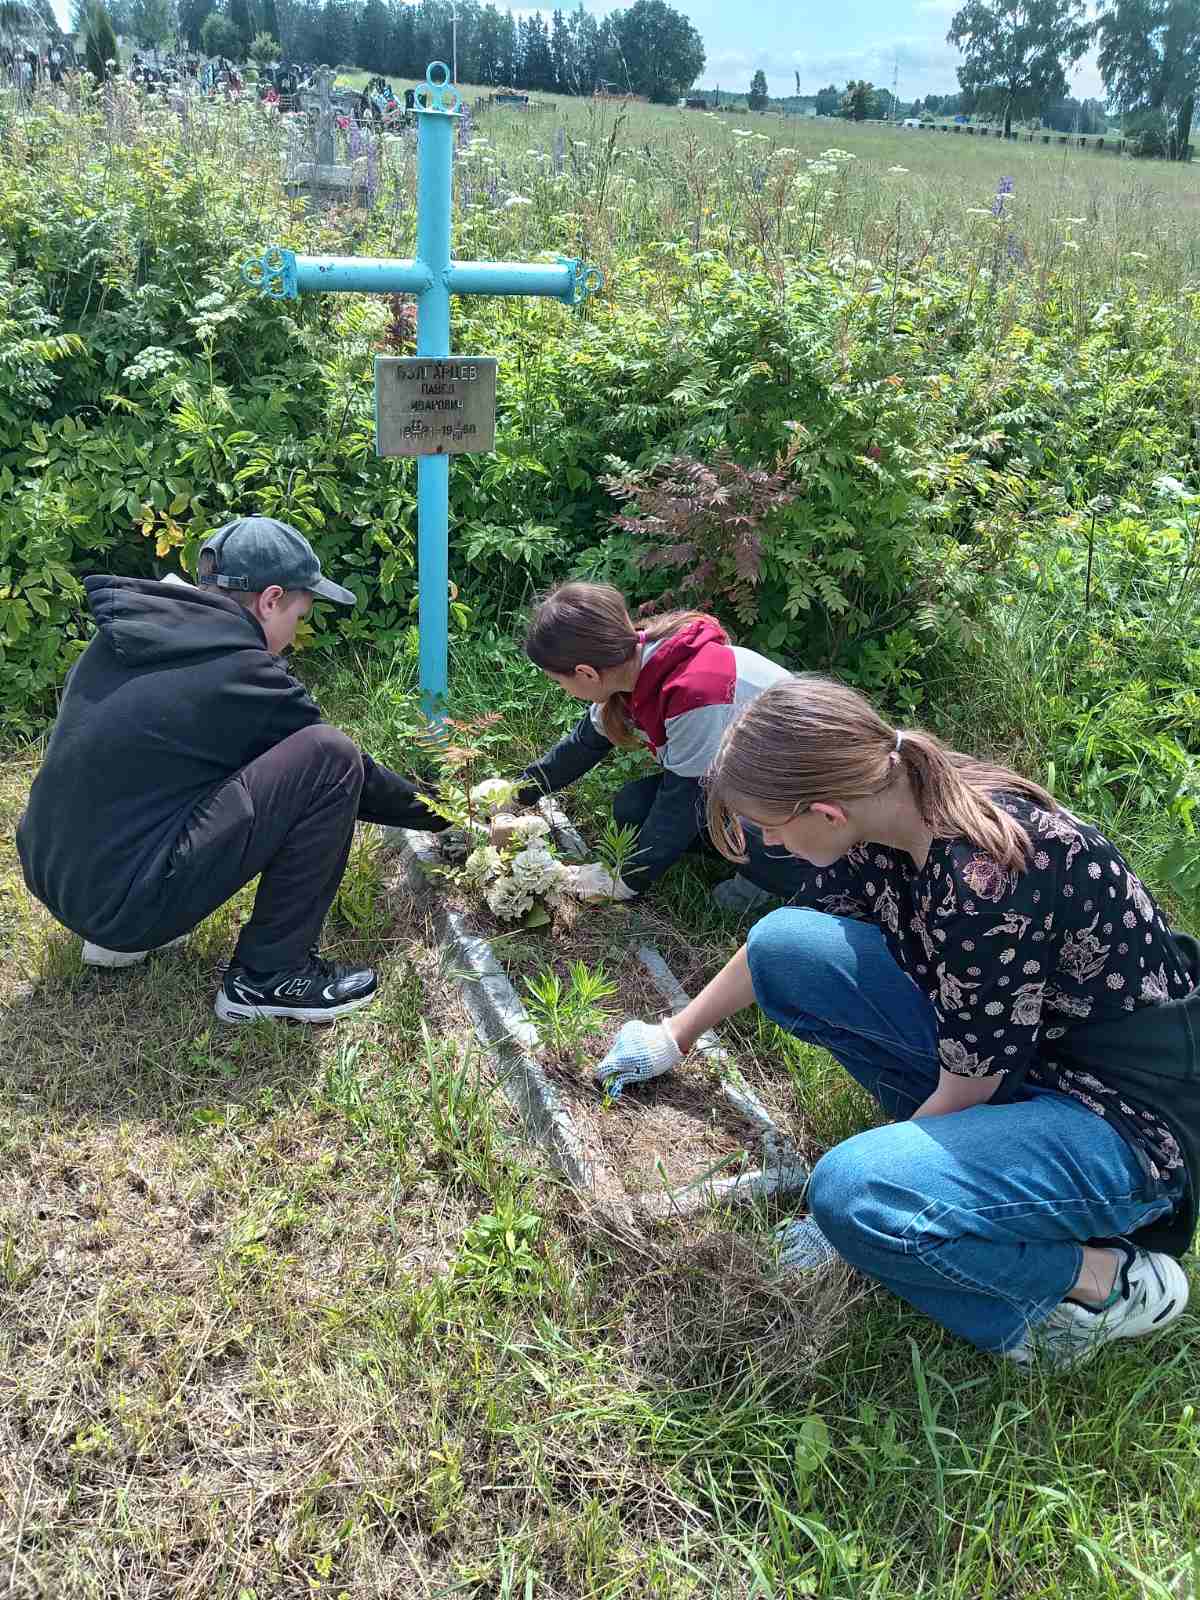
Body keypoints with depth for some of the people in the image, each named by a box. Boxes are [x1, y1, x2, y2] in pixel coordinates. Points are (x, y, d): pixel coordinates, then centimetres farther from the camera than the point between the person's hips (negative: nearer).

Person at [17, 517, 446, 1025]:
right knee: (330, 758, -12)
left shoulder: (122, 637, 7)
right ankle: (270, 975, -3)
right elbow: (341, 769, 0)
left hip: (50, 877, 9)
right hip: (125, 900, -8)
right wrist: (439, 811, 17)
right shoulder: (242, 676, -13)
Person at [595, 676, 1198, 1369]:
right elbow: (773, 951, 10)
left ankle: (1106, 1280, -6)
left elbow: (962, 1094, -20)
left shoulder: (986, 880, -33)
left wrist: (850, 1211, -7)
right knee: (786, 945, -6)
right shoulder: (880, 814, -9)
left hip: (1128, 1120, -7)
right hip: (999, 1048, 8)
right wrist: (676, 1034, 20)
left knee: (855, 1196, -32)